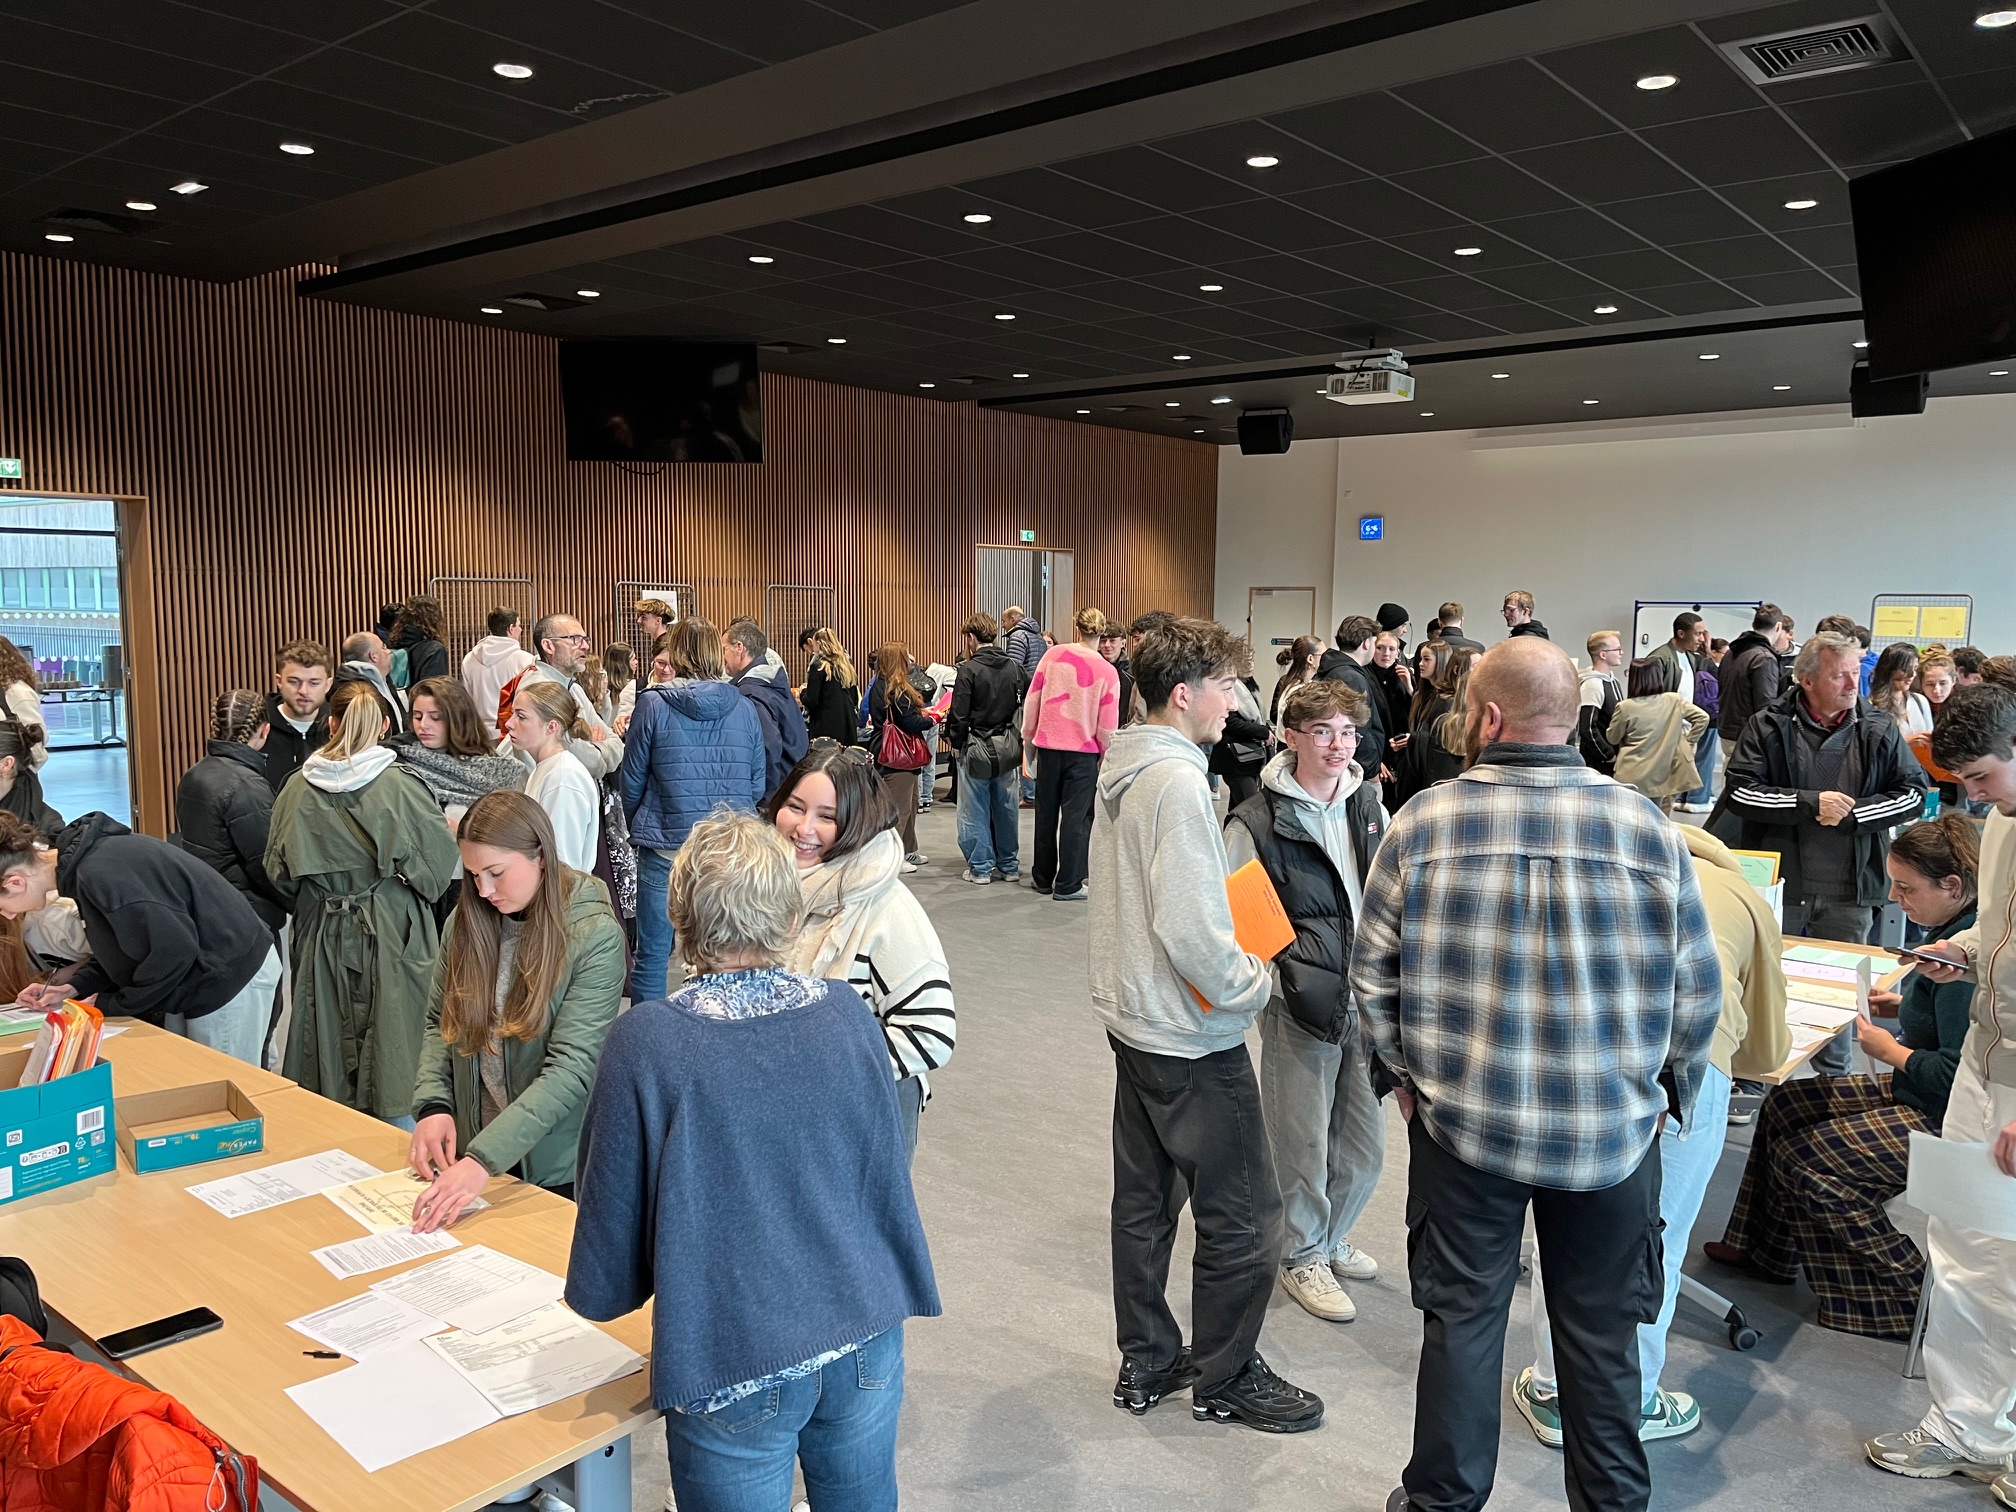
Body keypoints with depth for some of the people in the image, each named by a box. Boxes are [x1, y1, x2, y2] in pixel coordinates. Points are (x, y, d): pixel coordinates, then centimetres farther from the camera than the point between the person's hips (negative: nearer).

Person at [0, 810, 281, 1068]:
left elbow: (173, 950, -25)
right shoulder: (83, 859, 4)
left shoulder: (101, 873, -27)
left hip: (230, 972, -10)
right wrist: (75, 986, 6)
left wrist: (110, 1004, -11)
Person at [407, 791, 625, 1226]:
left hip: (556, 1167, -4)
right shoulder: (466, 921, -3)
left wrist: (483, 1159, -32)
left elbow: (571, 1069, -24)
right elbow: (438, 1024, 7)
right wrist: (432, 1105, -11)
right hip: (469, 1146, 5)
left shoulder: (596, 936, -19)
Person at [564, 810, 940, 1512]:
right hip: (864, 1343, 3)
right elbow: (887, 1181, 5)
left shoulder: (645, 1041, -17)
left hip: (736, 1371, -3)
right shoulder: (847, 1013, -7)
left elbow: (602, 1283, -9)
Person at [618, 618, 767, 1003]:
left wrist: (639, 828, 19)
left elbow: (631, 780, 2)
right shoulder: (743, 708, 0)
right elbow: (757, 785, 6)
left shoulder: (654, 704, -6)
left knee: (652, 956, 8)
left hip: (666, 847, -3)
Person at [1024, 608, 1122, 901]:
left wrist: (1028, 736, 13)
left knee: (1046, 813, 14)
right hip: (1084, 751, -2)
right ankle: (1068, 885, 7)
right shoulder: (1107, 672, -9)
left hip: (1048, 745, 2)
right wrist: (1106, 754, 10)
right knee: (1076, 817, 4)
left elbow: (1032, 700, 0)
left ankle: (1043, 877, 26)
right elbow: (1107, 725, -6)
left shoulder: (1053, 655, -5)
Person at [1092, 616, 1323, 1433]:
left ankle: (1146, 1362, 32)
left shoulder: (1121, 771, 6)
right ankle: (1225, 1378, 22)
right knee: (1242, 1215, 6)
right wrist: (1254, 983, -12)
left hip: (1132, 1019, 10)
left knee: (1143, 1199, 18)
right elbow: (1190, 928, -28)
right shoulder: (1179, 782, -23)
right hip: (1192, 1038, -9)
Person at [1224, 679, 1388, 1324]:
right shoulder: (1256, 822, -11)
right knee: (1303, 1141, 6)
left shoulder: (1370, 807, 6)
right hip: (1299, 1005, -5)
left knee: (1365, 1143, 15)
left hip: (1368, 1000, 5)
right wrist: (1293, 979, -18)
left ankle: (1331, 1236, 40)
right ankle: (1303, 1256, 29)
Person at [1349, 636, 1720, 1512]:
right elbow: (1697, 988, -3)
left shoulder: (1423, 823, -11)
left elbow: (1372, 975, -5)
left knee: (1462, 1319, 14)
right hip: (1613, 1132, 1)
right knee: (1602, 1333, 17)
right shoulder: (1645, 828, -9)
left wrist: (1407, 1073, 11)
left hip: (1461, 1121, 0)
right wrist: (1669, 1091, 13)